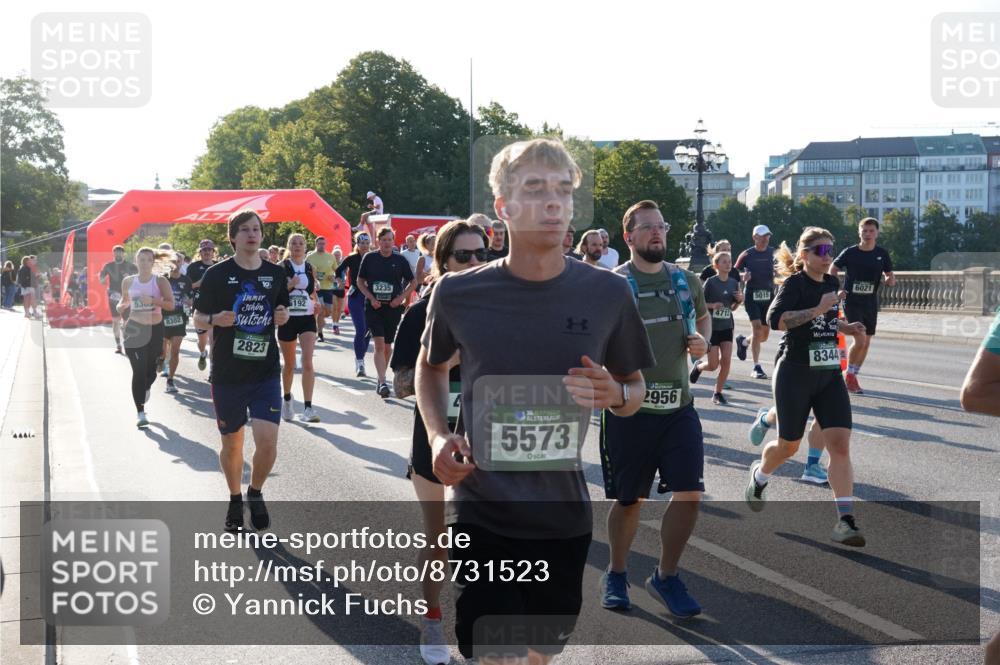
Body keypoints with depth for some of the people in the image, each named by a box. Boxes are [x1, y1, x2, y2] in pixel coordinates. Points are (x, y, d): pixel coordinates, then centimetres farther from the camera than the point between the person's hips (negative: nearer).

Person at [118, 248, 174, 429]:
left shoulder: (160, 281, -5)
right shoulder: (128, 281, 1)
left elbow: (171, 305, -11)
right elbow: (123, 302, 15)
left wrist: (153, 300, -26)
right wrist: (121, 307, -7)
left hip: (155, 329, 0)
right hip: (135, 329, 0)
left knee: (151, 369, 11)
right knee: (138, 371, -8)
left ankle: (146, 388, 49)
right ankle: (140, 413, -5)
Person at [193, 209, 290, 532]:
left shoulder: (276, 273, 4)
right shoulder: (217, 274, -5)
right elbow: (198, 318, 1)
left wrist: (283, 316, -5)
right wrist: (215, 319, -21)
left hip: (266, 372, 1)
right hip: (227, 373, -1)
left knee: (267, 441, -11)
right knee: (232, 443, 10)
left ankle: (256, 492, 17)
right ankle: (235, 499, 34)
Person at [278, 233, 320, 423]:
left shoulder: (310, 268, 6)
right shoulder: (282, 267, -2)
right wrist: (289, 285, -21)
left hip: (307, 318, 1)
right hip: (287, 318, -1)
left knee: (308, 362, -14)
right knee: (289, 364, 13)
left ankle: (308, 408, -16)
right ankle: (287, 399, 38)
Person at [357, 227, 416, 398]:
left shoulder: (400, 260, 2)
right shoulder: (369, 258, 1)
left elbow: (413, 282, 9)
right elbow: (360, 281, 7)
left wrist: (401, 297, -5)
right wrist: (371, 298, -7)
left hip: (393, 307, 2)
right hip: (374, 307, -2)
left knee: (387, 346, 11)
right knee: (379, 344, -14)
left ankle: (381, 380, 29)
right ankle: (382, 382, -18)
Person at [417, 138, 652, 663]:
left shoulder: (607, 294, -5)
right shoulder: (458, 294, -7)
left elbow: (635, 387, 9)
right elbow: (431, 366, 13)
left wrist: (616, 395, -15)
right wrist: (438, 435, -4)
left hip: (564, 516, 2)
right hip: (482, 514, -2)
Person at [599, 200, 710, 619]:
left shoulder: (686, 281, 8)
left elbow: (703, 316, 26)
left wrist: (703, 340, 5)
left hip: (679, 407, 4)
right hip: (628, 409, -4)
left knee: (689, 494, -4)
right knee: (629, 500, 7)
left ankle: (665, 577, 15)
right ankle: (615, 576, 29)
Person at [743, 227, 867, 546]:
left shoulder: (832, 283, 11)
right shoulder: (794, 283, -11)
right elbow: (775, 319, -28)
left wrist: (843, 326, 11)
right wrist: (817, 310, -30)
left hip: (829, 375, 5)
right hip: (795, 373, -5)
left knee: (840, 444, -9)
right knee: (789, 445, 9)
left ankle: (845, 521, -12)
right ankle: (759, 476, 43)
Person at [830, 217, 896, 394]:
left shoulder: (882, 254, 2)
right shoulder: (850, 252, -6)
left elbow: (890, 275, 9)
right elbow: (833, 270, 4)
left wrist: (891, 280, -15)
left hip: (871, 303, 4)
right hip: (852, 302, -4)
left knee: (866, 343, 9)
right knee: (860, 340, -16)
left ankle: (853, 377, 24)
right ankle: (849, 376, 3)